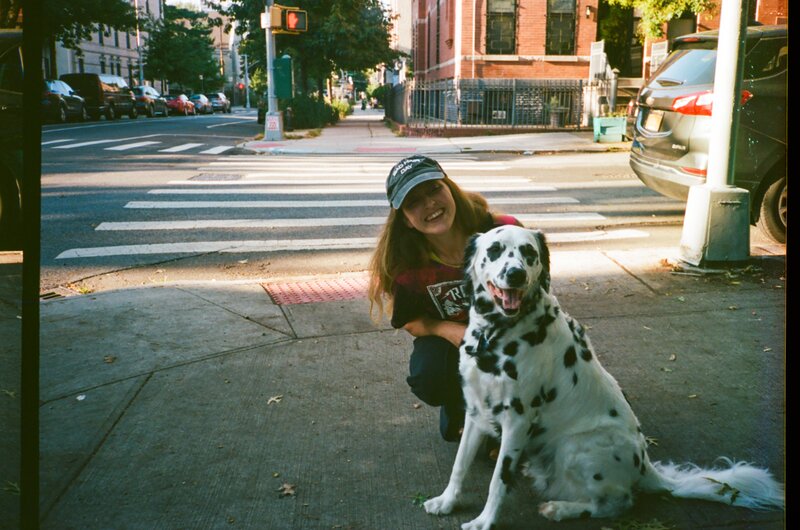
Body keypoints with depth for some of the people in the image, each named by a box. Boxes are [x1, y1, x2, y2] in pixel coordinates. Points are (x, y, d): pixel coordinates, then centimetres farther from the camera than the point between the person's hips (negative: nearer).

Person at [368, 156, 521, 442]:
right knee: (427, 378, -30)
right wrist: (448, 330, -27)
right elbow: (411, 321, -7)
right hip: (448, 336, 1)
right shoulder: (408, 264, -22)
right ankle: (458, 408, 11)